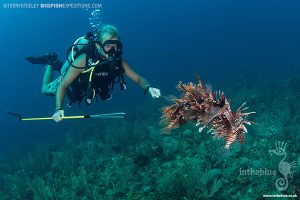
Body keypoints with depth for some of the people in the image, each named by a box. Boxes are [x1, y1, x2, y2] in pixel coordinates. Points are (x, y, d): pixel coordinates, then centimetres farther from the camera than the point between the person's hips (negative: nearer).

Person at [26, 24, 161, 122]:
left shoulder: (118, 61, -32)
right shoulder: (84, 60, -44)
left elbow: (137, 78, -28)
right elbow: (63, 85, -40)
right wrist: (58, 108, -54)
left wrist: (148, 87, -51)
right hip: (68, 81, -4)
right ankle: (51, 62, 38)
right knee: (46, 90, 22)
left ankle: (59, 65, 46)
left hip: (88, 88, 4)